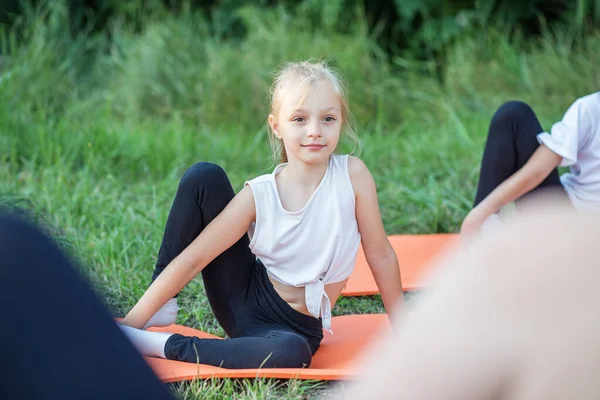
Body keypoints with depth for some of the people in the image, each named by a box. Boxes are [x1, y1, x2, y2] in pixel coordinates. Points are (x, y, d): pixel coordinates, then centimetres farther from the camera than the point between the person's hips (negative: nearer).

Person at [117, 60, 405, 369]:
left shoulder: (352, 174, -15)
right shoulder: (260, 195, -12)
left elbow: (380, 253, -5)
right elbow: (192, 259, -12)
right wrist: (132, 322, -17)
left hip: (296, 327, -1)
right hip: (244, 302, 1)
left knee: (292, 353, -42)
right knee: (203, 177, -15)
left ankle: (164, 346, -25)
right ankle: (162, 308, -6)